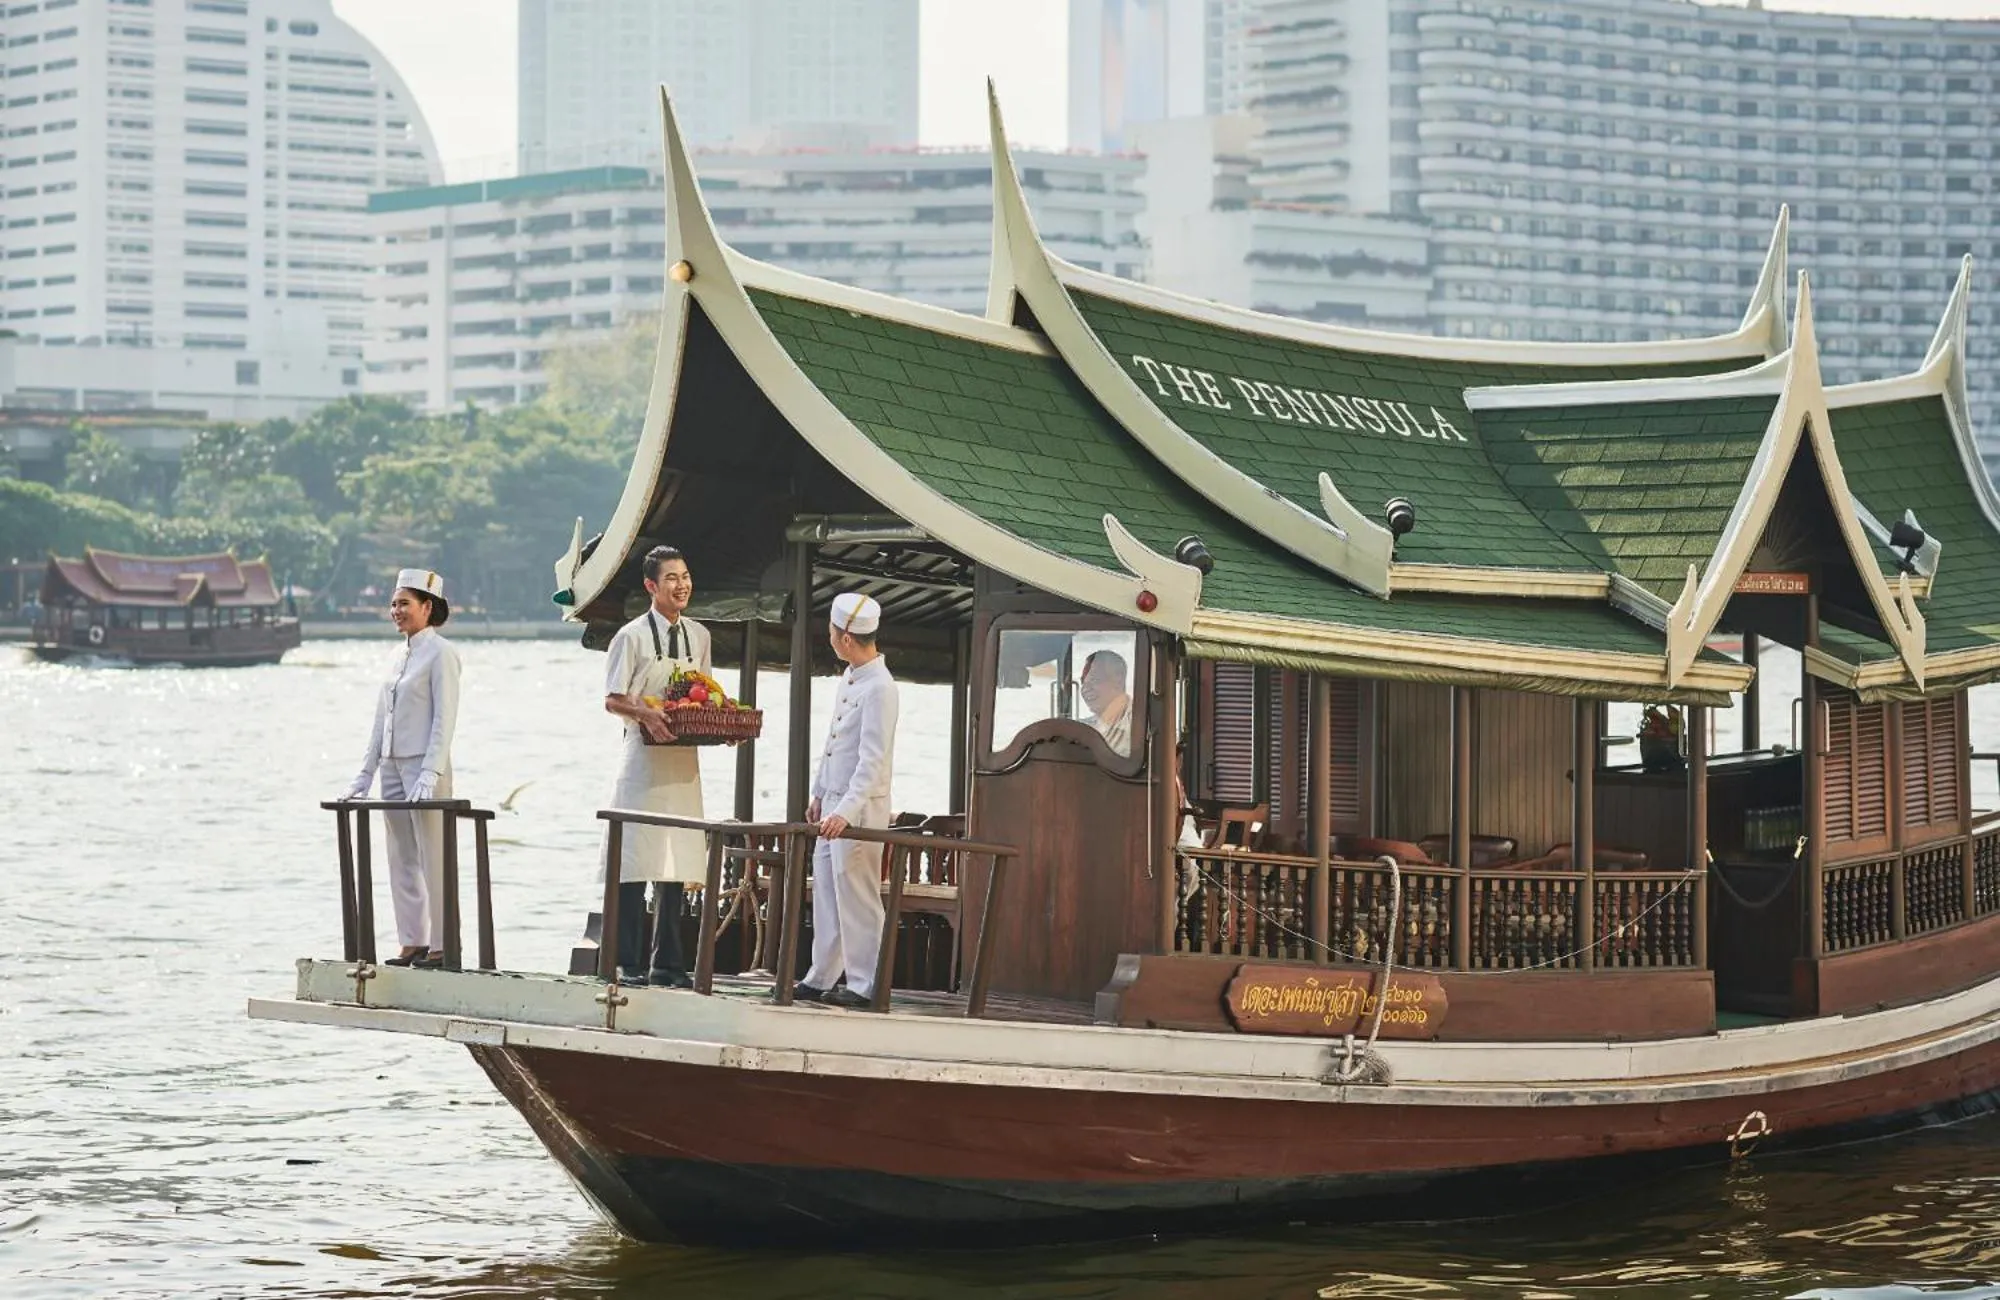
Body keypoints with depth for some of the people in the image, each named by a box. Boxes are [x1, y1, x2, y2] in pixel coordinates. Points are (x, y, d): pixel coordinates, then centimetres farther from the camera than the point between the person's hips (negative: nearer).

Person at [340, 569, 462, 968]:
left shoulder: (440, 653, -7)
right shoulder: (398, 657, 16)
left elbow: (444, 718, -13)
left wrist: (429, 774, -20)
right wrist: (365, 774, 14)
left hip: (425, 766, -8)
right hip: (393, 767, 8)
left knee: (434, 860, -6)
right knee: (402, 861, 8)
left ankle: (442, 946, -3)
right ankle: (412, 943, 13)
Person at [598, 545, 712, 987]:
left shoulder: (698, 636, 14)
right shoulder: (633, 636, -4)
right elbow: (613, 700, -6)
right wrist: (646, 713, -25)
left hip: (684, 757, 6)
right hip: (643, 755, -5)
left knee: (677, 866, 6)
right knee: (635, 863, -7)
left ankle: (667, 963, 11)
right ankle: (629, 963, -3)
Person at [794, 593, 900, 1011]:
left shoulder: (879, 688, -18)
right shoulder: (849, 677, 10)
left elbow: (872, 759, -24)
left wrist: (845, 811, -31)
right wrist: (819, 794, 21)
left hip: (860, 807, -9)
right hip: (835, 803, 9)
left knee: (856, 896, -6)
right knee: (826, 891, 13)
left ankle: (863, 986, -2)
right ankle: (820, 979, 20)